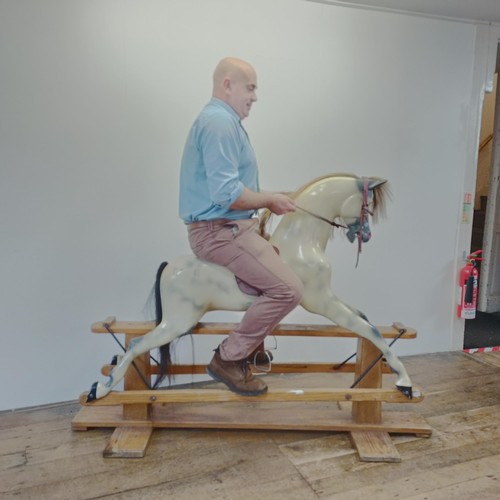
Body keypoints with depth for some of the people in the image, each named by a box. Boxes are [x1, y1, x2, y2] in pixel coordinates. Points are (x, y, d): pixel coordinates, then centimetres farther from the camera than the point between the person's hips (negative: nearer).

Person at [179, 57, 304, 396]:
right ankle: (228, 359, -3)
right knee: (288, 289, -17)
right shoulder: (220, 123, -15)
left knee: (287, 259, 21)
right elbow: (227, 194, -25)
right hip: (219, 231, -11)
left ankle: (252, 342, 23)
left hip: (229, 227, 11)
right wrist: (270, 199, -11)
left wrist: (267, 201, 15)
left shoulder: (223, 121, 20)